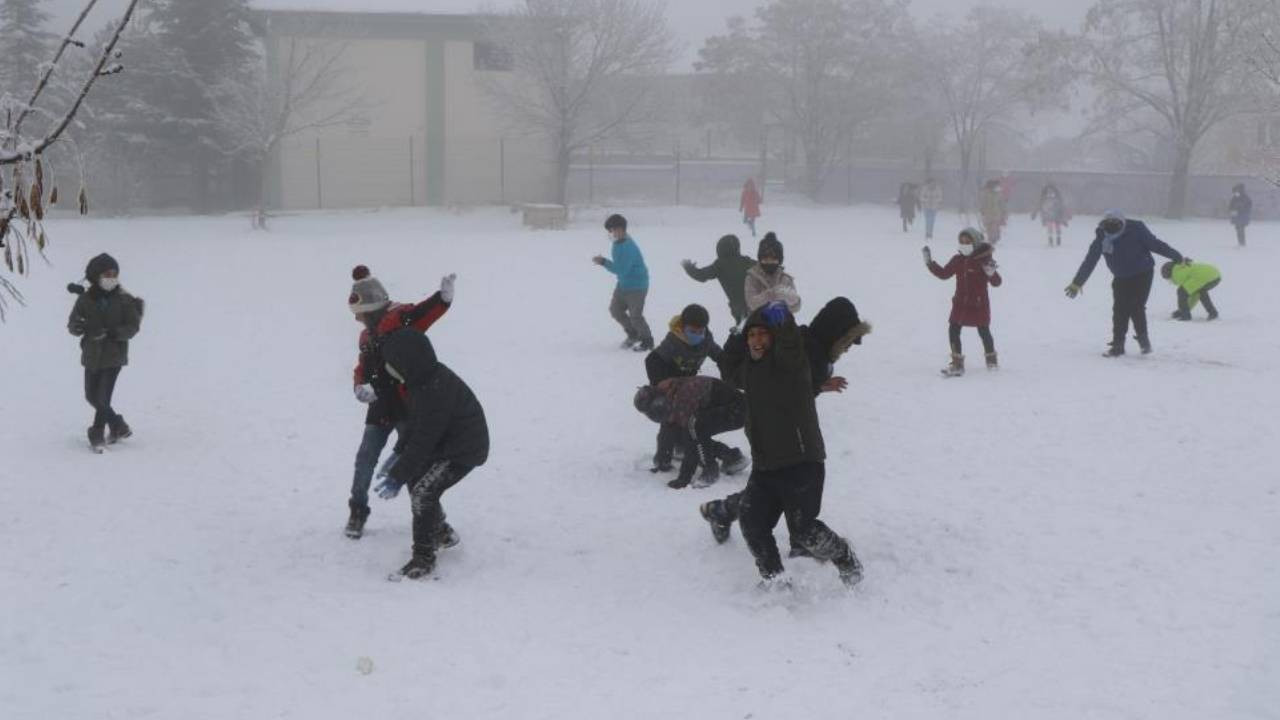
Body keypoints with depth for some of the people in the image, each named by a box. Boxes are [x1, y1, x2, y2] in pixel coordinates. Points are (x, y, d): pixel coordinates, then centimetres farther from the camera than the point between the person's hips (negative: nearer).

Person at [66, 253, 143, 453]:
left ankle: (97, 436, 4)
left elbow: (133, 326, -8)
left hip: (114, 355, -4)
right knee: (92, 396, 13)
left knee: (103, 397, -10)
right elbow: (72, 325, -1)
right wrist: (78, 326, -26)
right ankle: (119, 427, 32)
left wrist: (114, 332, -25)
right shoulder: (85, 299, -2)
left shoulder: (124, 299, -8)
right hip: (92, 355, 4)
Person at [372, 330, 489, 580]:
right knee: (415, 479, 19)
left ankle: (423, 559, -8)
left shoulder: (434, 391, -32)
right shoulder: (426, 377, -2)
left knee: (422, 493, -18)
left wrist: (397, 477, -25)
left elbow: (423, 441, -29)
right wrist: (399, 452, 7)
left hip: (464, 451, -10)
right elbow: (418, 424, 13)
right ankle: (441, 533, 37)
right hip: (446, 444, 10)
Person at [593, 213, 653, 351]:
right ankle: (633, 334, 29)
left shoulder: (628, 247, -28)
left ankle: (647, 341, 16)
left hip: (637, 286, -10)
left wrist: (604, 262, -27)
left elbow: (622, 269, -30)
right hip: (623, 284, 10)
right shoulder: (618, 243, 2)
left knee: (635, 315, -4)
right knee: (615, 309, 11)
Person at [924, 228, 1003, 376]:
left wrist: (992, 273, -31)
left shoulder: (985, 260, -12)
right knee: (953, 330, -3)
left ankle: (992, 359, 32)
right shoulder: (958, 260, 1)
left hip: (979, 304, -4)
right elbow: (944, 273, 11)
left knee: (984, 332, 10)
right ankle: (957, 364, 3)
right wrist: (930, 263, 3)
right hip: (961, 303, 4)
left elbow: (996, 282, -10)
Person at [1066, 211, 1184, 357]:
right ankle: (1117, 345, 6)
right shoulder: (1101, 238, -15)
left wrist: (1178, 257, -8)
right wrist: (1077, 283, -5)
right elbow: (1089, 261, -8)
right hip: (1121, 278, 3)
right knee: (1119, 310, -4)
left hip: (1142, 275, -3)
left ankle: (1143, 339, 8)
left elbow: (1156, 244, -15)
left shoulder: (1136, 230, -23)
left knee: (1136, 307, -13)